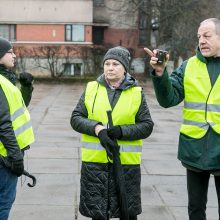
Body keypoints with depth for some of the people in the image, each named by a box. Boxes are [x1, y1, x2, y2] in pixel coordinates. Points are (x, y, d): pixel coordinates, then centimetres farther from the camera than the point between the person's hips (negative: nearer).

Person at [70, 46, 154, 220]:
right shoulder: (91, 89, 5)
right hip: (94, 161, 1)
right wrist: (97, 129, -15)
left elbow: (147, 126, -1)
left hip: (126, 162, -1)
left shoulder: (137, 93, 2)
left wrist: (121, 131, -17)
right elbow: (75, 118, 3)